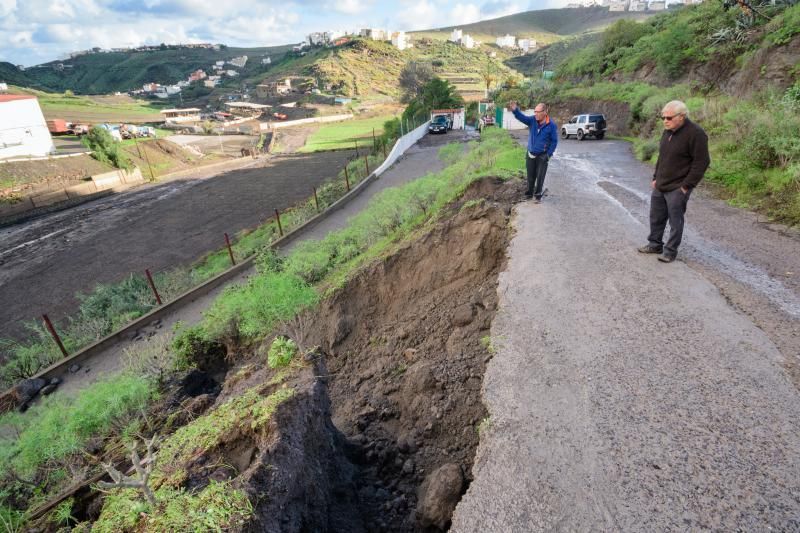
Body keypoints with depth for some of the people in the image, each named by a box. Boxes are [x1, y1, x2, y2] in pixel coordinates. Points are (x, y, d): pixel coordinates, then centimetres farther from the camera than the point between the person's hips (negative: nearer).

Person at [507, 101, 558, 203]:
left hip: (542, 155, -3)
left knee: (540, 176, 1)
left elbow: (554, 141, -5)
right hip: (530, 154, 3)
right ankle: (529, 193, 27)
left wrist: (548, 154, -10)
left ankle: (538, 195, 14)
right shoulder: (532, 120, -4)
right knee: (530, 176, 12)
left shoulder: (551, 125, -11)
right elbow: (522, 117, -21)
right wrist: (515, 110, -40)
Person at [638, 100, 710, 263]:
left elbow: (702, 162, -15)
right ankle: (655, 244, 30)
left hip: (677, 189, -7)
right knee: (656, 217, 15)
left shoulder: (695, 133, -15)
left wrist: (686, 186, -16)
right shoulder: (667, 131, 9)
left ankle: (670, 251, 12)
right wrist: (655, 178, 13)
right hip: (659, 186, 8)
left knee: (675, 221, 2)